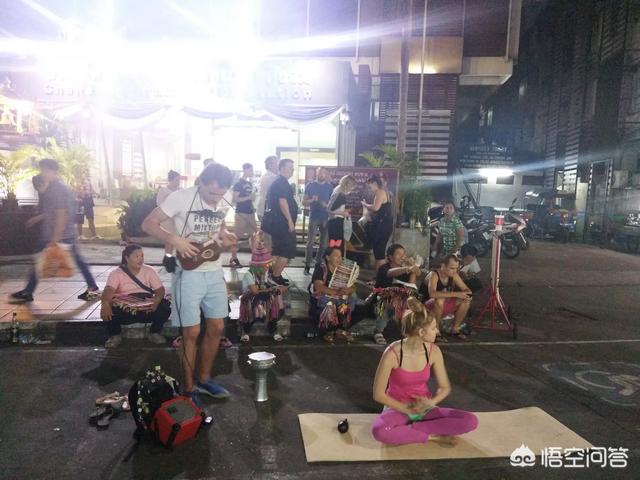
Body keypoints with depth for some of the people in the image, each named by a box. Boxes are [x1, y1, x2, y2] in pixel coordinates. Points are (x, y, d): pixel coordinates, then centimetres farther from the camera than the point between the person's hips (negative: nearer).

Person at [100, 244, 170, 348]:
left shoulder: (149, 270, 5)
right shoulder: (116, 273, -3)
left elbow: (160, 289, -2)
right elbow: (109, 290, -22)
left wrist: (156, 301, -27)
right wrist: (105, 303, -45)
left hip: (147, 309, 1)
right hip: (124, 310, -1)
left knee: (164, 307, -27)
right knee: (110, 310, -32)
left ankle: (155, 333, 2)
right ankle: (115, 335, 1)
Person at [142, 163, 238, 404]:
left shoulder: (223, 204, 3)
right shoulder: (181, 198, -15)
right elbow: (148, 224, -13)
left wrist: (226, 238, -4)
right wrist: (175, 240, -27)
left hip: (215, 272, 6)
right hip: (189, 274, -6)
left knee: (217, 327, 11)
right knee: (191, 332, 1)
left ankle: (204, 378, 29)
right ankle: (189, 388, 19)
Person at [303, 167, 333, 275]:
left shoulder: (329, 187, 10)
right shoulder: (310, 186, 6)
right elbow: (304, 202, 5)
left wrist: (327, 205, -9)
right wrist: (312, 200, -15)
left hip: (326, 217, 2)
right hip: (314, 217, -2)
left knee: (324, 242, 5)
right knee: (310, 241, -9)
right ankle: (307, 266, -7)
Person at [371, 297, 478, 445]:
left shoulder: (433, 351, -10)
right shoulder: (393, 354, -22)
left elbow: (445, 387, 2)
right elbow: (378, 394, -14)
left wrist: (431, 403, -17)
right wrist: (406, 409, -16)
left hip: (424, 408, 4)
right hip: (398, 409, -4)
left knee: (471, 421, -18)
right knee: (379, 431, -37)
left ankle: (410, 428, -15)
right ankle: (432, 436, -17)